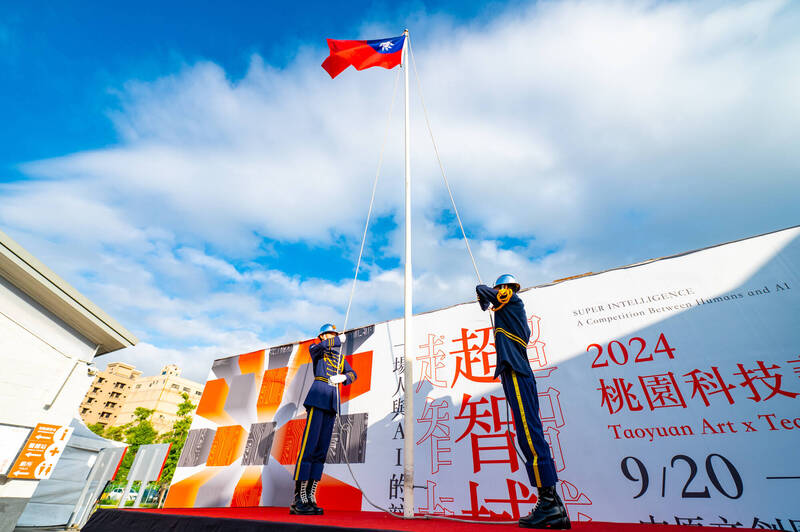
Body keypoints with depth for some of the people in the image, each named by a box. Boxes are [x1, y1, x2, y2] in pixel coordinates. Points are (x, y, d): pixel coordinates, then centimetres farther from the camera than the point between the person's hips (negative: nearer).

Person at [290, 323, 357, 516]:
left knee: (321, 449, 4)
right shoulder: (315, 349, 7)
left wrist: (343, 377, -3)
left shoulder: (339, 358, 24)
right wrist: (336, 342, 3)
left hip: (332, 402, 6)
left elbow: (352, 374, 17)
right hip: (318, 397, -6)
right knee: (309, 445, -10)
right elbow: (327, 345, -16)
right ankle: (298, 500, -6)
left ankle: (310, 498, 9)